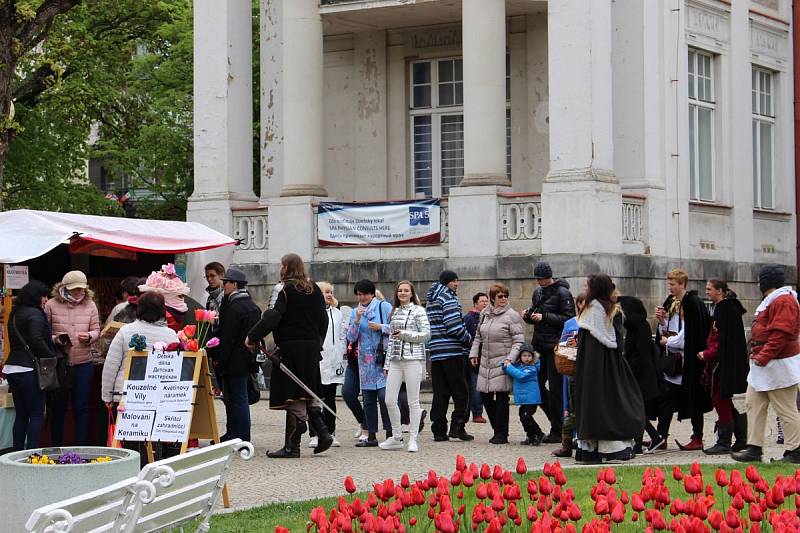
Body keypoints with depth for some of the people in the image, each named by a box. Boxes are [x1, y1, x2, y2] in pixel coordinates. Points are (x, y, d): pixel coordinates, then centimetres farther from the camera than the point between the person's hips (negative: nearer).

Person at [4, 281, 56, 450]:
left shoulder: (15, 314, 17)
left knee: (21, 415, 12)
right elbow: (36, 341, -20)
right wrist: (52, 357, -10)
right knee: (37, 414, -4)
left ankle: (18, 453, 12)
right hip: (27, 370, -8)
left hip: (11, 368, 9)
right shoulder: (34, 314, -10)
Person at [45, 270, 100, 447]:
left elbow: (97, 331, 9)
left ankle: (81, 448, 11)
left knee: (81, 408, 5)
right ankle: (56, 449, 19)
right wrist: (55, 339, -19)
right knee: (58, 407, 9)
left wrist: (89, 336, -12)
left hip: (84, 365, 2)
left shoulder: (90, 305, 5)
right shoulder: (51, 305, -2)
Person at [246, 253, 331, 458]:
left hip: (290, 347, -6)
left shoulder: (283, 289, -10)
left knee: (293, 397, -4)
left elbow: (271, 317, -20)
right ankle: (322, 433, 8)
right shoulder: (314, 289, 11)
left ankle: (292, 446, -3)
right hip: (312, 347, 6)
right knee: (309, 393, 18)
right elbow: (323, 318, 15)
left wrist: (252, 337, -16)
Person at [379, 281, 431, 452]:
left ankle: (413, 439, 3)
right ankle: (396, 437, 14)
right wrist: (387, 363, 16)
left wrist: (405, 335, -11)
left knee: (413, 401, -3)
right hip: (395, 360, 6)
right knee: (389, 400, 1)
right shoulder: (394, 312, 17)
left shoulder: (418, 310, 0)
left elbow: (426, 334, -5)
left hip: (413, 359, -6)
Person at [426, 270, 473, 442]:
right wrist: (469, 338, -2)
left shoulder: (431, 300, 18)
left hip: (435, 352, 8)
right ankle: (457, 427, -7)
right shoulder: (449, 298, -9)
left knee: (440, 393, 8)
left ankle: (439, 430, 6)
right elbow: (455, 326, -17)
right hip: (453, 351, -8)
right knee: (460, 391, -1)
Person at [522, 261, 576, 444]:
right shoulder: (538, 292, 14)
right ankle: (556, 421, 22)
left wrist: (544, 317, -19)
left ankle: (557, 431, 1)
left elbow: (568, 319, -15)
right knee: (537, 383, 10)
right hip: (540, 346, 8)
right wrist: (528, 316, 1)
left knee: (555, 389, -5)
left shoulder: (562, 293, -10)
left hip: (555, 347, -8)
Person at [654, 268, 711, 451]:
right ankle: (661, 438, 5)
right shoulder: (670, 303, 14)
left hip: (687, 359, -8)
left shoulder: (693, 303, -11)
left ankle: (698, 438, 7)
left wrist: (668, 341, -8)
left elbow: (690, 331, -16)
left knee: (693, 399, 0)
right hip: (671, 359, 8)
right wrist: (661, 321, -2)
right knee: (666, 397, 4)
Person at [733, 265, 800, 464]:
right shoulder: (772, 300, 18)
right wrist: (757, 354, 14)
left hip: (779, 365, -11)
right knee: (753, 403, 8)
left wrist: (763, 357, -23)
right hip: (763, 365, 11)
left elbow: (781, 334, -24)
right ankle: (754, 448, 10)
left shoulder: (784, 301, -16)